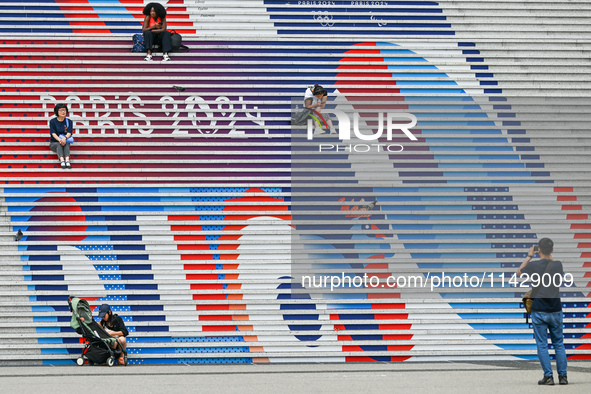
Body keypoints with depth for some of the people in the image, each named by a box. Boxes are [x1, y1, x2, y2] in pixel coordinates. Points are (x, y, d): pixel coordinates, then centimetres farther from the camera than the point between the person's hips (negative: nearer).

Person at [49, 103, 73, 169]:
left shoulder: (69, 122, 7)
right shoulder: (53, 121, 1)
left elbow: (69, 133, -8)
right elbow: (53, 133, -11)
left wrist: (65, 138, -32)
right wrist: (59, 140, -32)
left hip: (65, 142, 1)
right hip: (54, 143, -1)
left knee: (66, 144, -34)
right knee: (59, 145, -35)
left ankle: (67, 160, -56)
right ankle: (62, 161, -56)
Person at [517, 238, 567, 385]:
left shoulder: (533, 265, -9)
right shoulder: (557, 265, -2)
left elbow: (519, 272, 12)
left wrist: (529, 256, 20)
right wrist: (550, 257, 26)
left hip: (539, 312, -3)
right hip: (555, 310, 3)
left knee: (542, 345, 2)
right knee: (559, 343, 11)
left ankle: (548, 376, -3)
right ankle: (562, 375, 8)